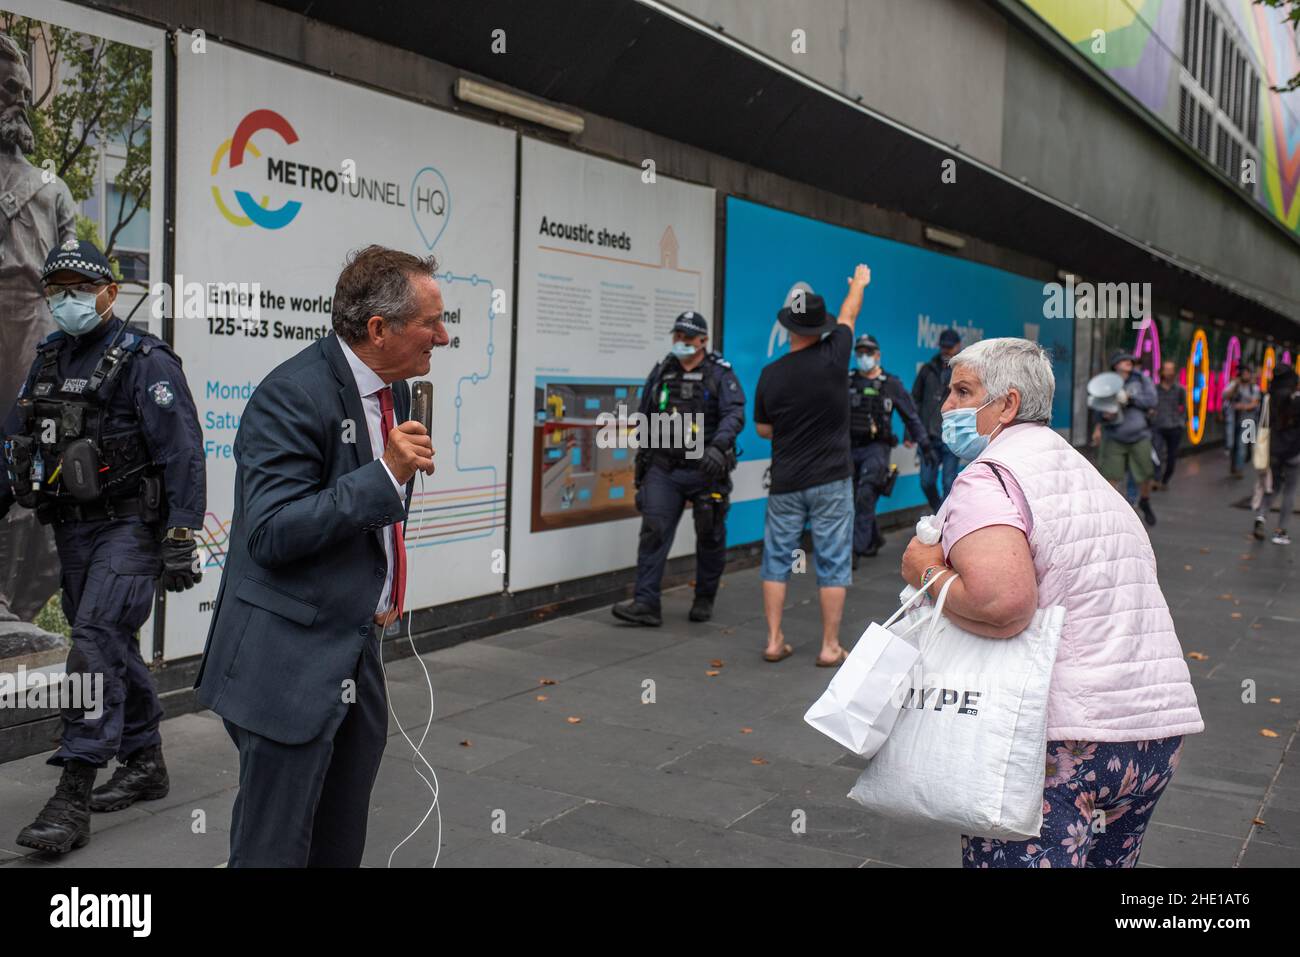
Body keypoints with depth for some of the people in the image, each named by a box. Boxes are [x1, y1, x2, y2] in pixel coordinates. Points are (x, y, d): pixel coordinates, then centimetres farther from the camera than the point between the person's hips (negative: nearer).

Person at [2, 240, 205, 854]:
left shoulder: (145, 360, -10)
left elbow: (181, 453, -15)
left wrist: (181, 538, -20)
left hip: (128, 527, -8)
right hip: (71, 528, 8)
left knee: (96, 644, -15)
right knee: (114, 648, 15)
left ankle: (72, 800, -13)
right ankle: (145, 765, 29)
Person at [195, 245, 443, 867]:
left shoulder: (395, 389, 8)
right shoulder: (292, 396, -19)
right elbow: (271, 534, -25)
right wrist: (386, 475, -28)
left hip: (357, 650, 9)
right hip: (291, 664, -8)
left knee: (343, 844, 18)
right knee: (275, 850, 2)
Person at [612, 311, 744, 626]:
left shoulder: (720, 374, -3)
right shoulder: (661, 373, 10)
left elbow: (735, 414, -16)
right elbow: (645, 420, 17)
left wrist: (718, 446, -33)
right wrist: (641, 464, 17)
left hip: (705, 470, -2)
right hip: (664, 469, 3)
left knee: (710, 537, 9)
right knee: (653, 532, -8)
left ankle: (704, 600, 26)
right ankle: (646, 603, -10)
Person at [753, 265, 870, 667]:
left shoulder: (770, 374, -4)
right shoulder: (831, 359, -9)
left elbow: (763, 429, 6)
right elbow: (848, 315, 10)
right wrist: (859, 283, 28)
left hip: (785, 482, 2)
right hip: (831, 481, -2)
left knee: (777, 559, 11)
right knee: (832, 563, 5)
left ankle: (775, 641, 12)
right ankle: (830, 647, 8)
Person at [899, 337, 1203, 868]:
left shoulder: (988, 477, -11)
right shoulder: (1088, 473, 19)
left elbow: (1001, 602, -28)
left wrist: (929, 573, -11)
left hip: (1063, 738, -9)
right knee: (1108, 859, 23)